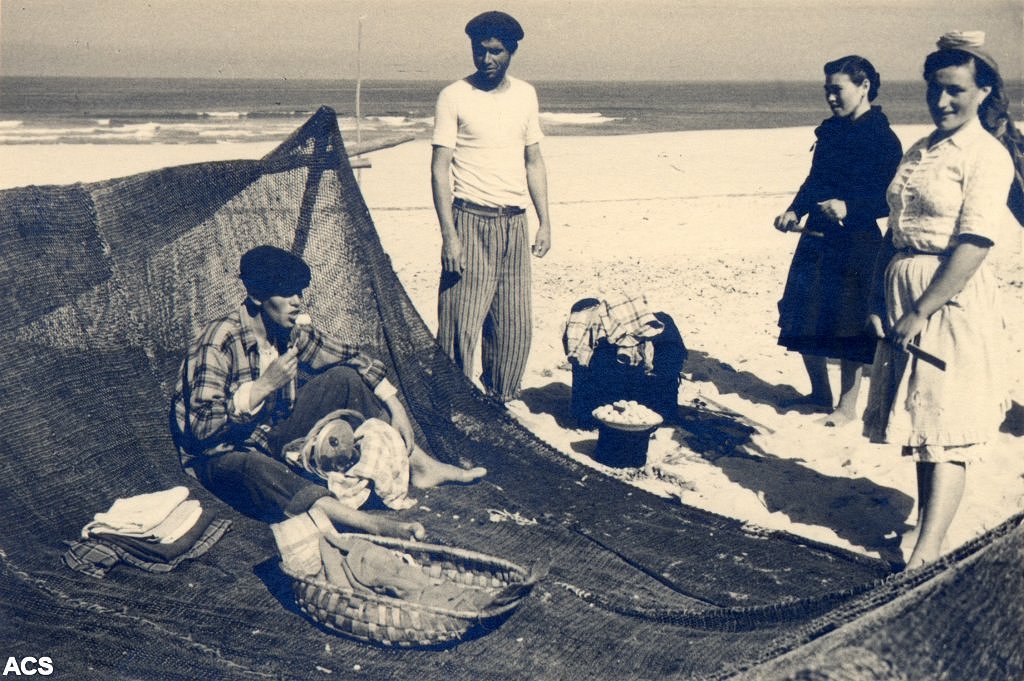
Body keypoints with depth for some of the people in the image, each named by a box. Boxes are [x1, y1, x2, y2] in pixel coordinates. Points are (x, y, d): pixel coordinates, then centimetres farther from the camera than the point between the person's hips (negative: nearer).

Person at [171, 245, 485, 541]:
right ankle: (371, 524, -61)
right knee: (251, 468, -43)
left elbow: (351, 356, 9)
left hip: (274, 439, 7)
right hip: (223, 454, -7)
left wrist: (395, 406, -1)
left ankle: (418, 464, -2)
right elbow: (201, 427, -29)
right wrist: (265, 385, -32)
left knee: (344, 377, -3)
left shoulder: (290, 334, -4)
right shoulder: (218, 342, -24)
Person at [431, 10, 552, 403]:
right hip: (471, 220, -4)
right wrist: (449, 235, -14)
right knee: (461, 324, -6)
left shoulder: (525, 95, 10)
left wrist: (545, 222, 9)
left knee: (514, 325, 7)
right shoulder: (454, 97, -4)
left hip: (514, 223, 5)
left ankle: (500, 402, 22)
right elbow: (440, 167, -7)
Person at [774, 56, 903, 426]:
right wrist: (795, 211, 3)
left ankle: (847, 406, 15)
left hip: (856, 244, -7)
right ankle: (819, 393, 29)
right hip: (817, 238, 7)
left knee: (848, 328, 0)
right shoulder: (831, 131, 11)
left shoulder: (883, 139, -10)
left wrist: (849, 208, -27)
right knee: (803, 322, 10)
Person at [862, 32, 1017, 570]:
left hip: (953, 301, -7)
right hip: (903, 298, 7)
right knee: (918, 419, 14)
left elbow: (974, 244, -17)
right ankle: (926, 520, 28)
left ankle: (927, 552, -10)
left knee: (947, 429, -8)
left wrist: (919, 312, -19)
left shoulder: (987, 156, -9)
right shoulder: (918, 153, 14)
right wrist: (878, 301, 4)